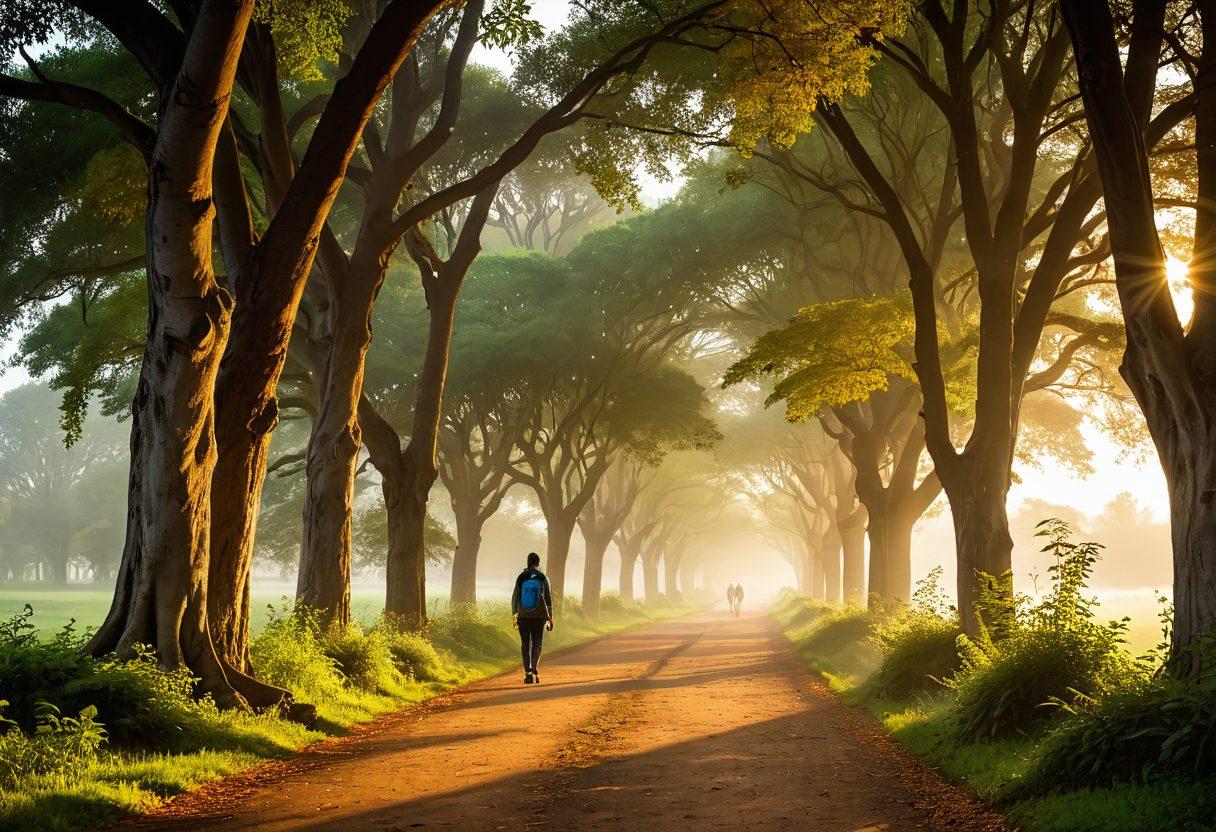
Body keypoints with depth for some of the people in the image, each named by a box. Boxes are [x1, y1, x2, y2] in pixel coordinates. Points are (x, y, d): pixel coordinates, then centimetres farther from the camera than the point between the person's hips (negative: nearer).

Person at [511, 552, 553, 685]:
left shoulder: (521, 577, -1)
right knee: (537, 645, 7)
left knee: (525, 645, 9)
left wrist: (513, 615, 3)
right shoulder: (543, 578, -1)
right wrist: (550, 618, 7)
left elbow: (515, 597, -3)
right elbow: (549, 599, 1)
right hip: (539, 617, 0)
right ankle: (534, 669, -14)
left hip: (523, 616, 0)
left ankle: (528, 673, 3)